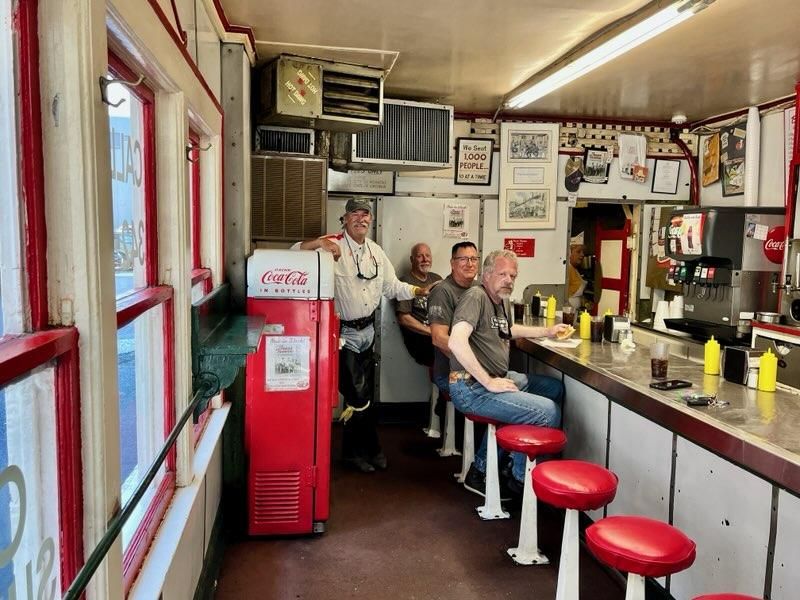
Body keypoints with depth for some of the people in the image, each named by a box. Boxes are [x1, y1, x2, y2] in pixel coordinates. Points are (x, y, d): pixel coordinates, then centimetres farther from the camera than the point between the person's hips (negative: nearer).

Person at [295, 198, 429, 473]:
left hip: (367, 330, 7)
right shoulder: (333, 245, -11)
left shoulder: (375, 251, 9)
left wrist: (419, 291, 0)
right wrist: (319, 243, -36)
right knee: (358, 394, -3)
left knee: (363, 393, 15)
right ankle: (369, 448, 18)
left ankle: (355, 449, 30)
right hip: (343, 333, -7)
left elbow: (392, 286, 13)